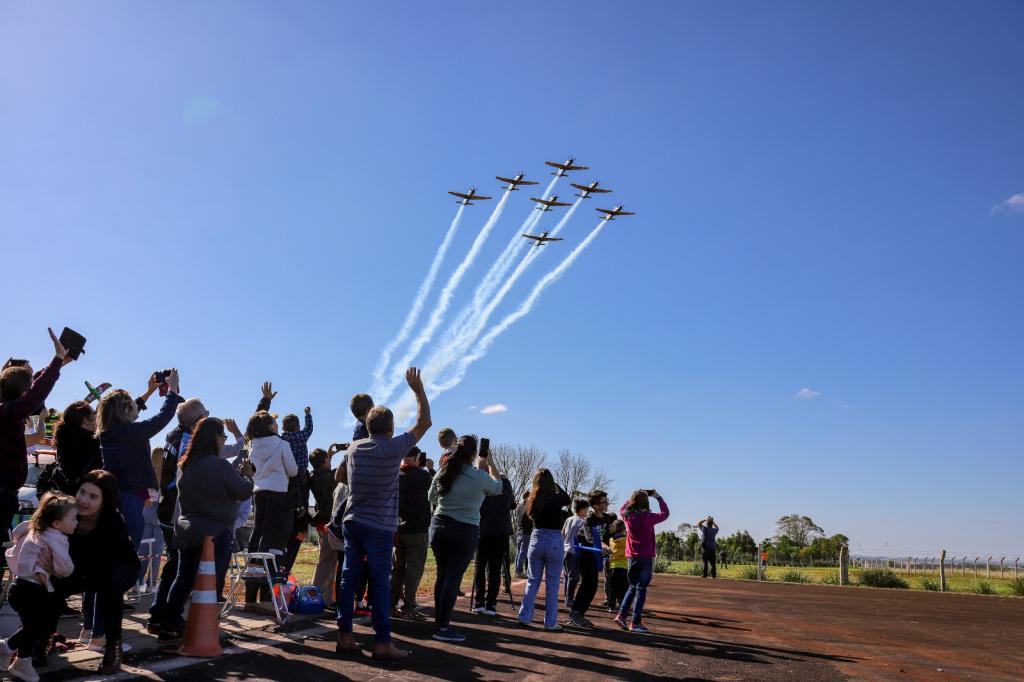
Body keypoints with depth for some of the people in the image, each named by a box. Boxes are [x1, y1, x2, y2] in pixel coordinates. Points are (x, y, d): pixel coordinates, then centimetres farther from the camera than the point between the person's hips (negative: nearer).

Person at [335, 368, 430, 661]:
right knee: (381, 584, -2)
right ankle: (382, 642, 0)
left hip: (352, 523, 6)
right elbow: (424, 422, -4)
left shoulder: (354, 448, 4)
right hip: (379, 528, -6)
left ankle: (344, 636, 13)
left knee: (349, 579, 8)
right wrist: (418, 389, 4)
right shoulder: (393, 449, -11)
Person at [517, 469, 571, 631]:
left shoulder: (532, 500, -2)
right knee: (552, 584, 5)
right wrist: (556, 485, 16)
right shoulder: (557, 498, -9)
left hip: (536, 540, 3)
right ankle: (550, 622, 8)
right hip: (554, 542, -3)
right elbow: (568, 499, 12)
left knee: (533, 581, 14)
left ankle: (525, 617, 14)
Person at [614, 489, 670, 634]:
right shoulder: (649, 517, -14)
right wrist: (658, 497, 8)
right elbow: (665, 513, 2)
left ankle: (621, 615, 5)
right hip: (646, 557, -5)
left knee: (632, 587, 18)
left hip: (631, 557, 5)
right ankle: (635, 623, 0)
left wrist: (634, 497, 18)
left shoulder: (627, 516, -2)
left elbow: (623, 509, 23)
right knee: (641, 589, 1)